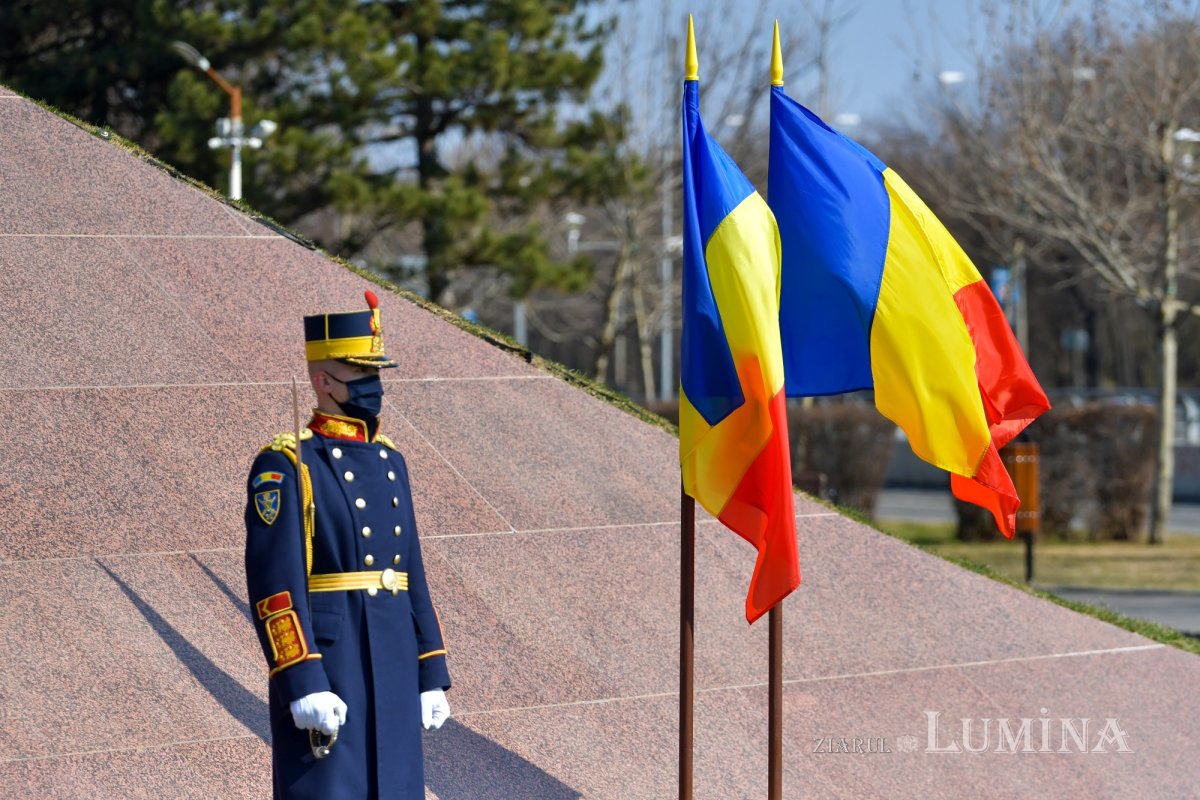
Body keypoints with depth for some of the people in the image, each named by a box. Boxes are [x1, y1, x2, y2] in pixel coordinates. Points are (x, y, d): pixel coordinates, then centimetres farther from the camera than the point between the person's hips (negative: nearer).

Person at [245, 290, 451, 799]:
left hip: (394, 668, 7)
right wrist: (303, 682, -22)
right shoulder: (284, 467, -8)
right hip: (325, 665, -7)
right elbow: (275, 585, -15)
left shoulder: (388, 462, 15)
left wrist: (431, 675, 14)